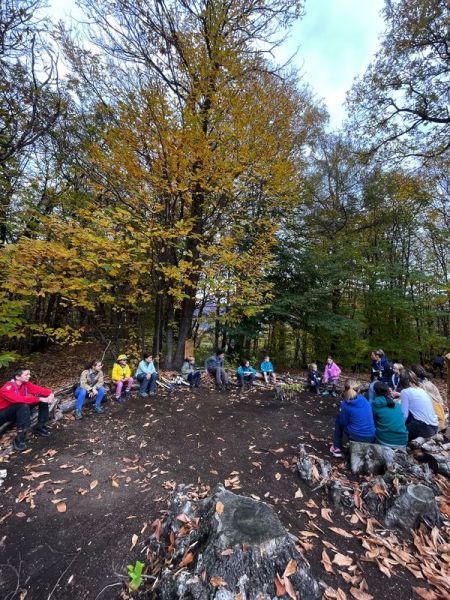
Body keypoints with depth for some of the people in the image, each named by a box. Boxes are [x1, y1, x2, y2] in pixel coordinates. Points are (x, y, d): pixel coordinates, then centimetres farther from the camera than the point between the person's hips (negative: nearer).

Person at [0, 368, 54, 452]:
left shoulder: (26, 384, -7)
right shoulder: (7, 388, -27)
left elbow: (38, 389, -13)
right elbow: (19, 399, -42)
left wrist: (50, 394, -33)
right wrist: (39, 399, -43)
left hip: (20, 410, 7)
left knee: (45, 397, -11)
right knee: (24, 406, -38)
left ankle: (40, 426, -1)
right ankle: (19, 438, -30)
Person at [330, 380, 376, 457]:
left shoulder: (345, 404, -10)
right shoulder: (364, 400, 4)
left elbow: (344, 423, -1)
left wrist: (342, 413, 19)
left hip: (356, 437, -5)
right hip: (371, 438, 5)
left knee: (339, 417, 18)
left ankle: (337, 448, 19)